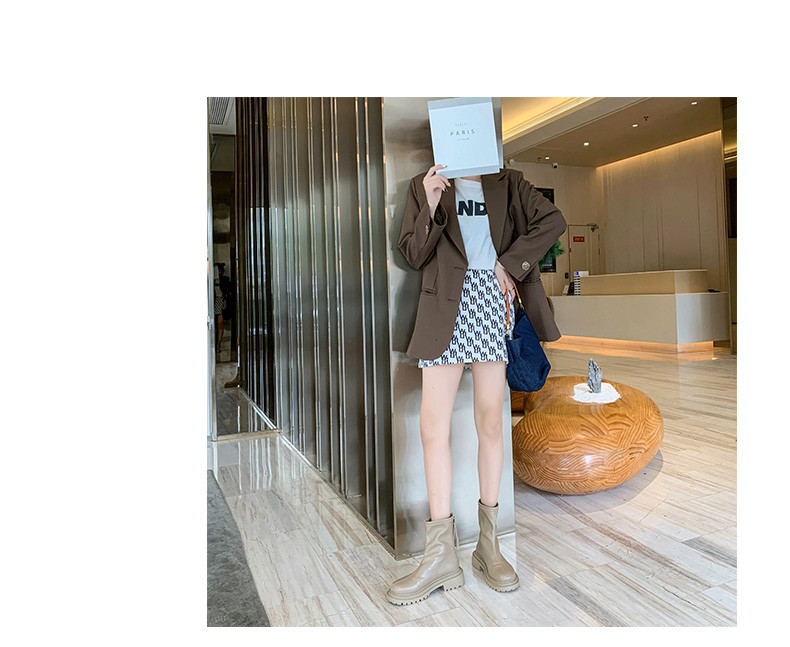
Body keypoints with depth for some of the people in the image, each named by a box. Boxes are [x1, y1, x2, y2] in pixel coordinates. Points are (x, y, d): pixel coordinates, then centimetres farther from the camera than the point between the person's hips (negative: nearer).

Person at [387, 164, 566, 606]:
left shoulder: (508, 184, 16)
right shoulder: (425, 186, 15)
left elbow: (553, 220, 4)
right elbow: (414, 255, 6)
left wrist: (509, 262, -4)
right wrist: (430, 207, -8)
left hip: (494, 299, 1)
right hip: (446, 306, 0)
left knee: (490, 421, 2)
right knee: (433, 425, -7)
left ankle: (489, 543, 16)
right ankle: (442, 557, 3)